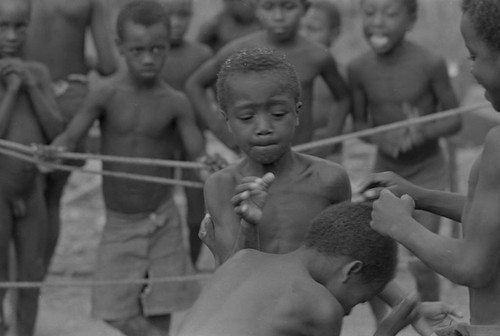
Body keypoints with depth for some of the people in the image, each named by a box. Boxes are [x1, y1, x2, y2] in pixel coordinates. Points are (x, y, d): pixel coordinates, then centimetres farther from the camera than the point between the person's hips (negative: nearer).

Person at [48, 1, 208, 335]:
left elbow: (198, 153, -10)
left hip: (162, 220, -1)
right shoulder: (106, 96, -9)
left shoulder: (176, 103, -9)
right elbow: (69, 137, -14)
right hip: (118, 222, 1)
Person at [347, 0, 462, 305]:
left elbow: (454, 118, -7)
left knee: (421, 262, -6)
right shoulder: (359, 69, -10)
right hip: (384, 170, 3)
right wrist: (381, 138, -20)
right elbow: (359, 122, 2)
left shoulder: (430, 64, -19)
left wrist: (426, 131, -28)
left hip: (427, 169, -3)